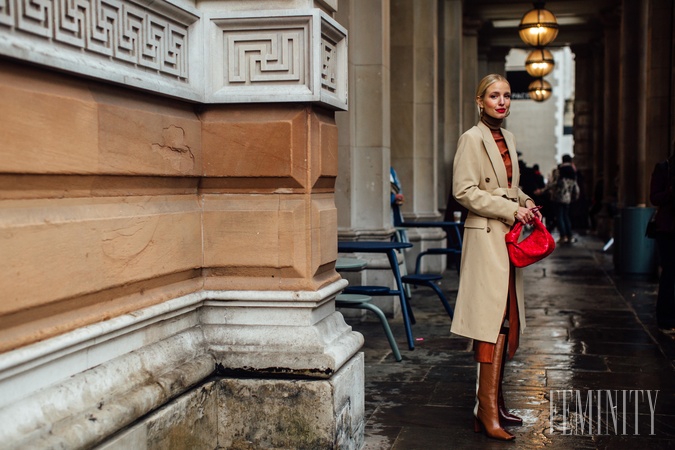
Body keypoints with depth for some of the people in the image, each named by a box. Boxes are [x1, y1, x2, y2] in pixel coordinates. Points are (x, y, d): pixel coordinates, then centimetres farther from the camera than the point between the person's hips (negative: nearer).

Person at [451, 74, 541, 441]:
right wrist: (512, 211, -16)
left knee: (506, 322, 9)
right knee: (494, 321, -11)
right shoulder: (472, 139, -8)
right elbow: (464, 191, -16)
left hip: (507, 239, 8)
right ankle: (487, 411, -7)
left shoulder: (508, 139, 17)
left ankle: (493, 403, 18)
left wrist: (526, 203, 7)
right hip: (485, 237, -8)